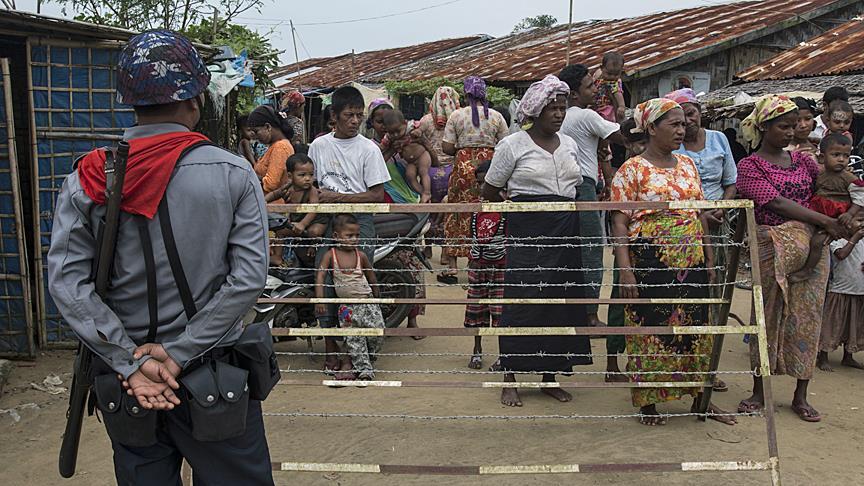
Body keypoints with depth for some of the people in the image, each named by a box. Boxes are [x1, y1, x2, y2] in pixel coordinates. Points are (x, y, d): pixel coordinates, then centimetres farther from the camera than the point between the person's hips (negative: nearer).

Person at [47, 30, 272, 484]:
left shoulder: (85, 179, -5)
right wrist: (179, 355, -14)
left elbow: (67, 284, -11)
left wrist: (130, 362, -12)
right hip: (213, 376, -2)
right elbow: (248, 278, -16)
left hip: (123, 380, 3)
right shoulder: (232, 174, -11)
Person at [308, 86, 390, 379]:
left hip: (358, 223, -3)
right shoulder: (319, 145, 10)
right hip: (327, 222, 3)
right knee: (324, 285, 3)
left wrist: (339, 197, -10)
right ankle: (331, 352, 17)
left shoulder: (368, 149, 1)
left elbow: (377, 195, -3)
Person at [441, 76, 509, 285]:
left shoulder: (457, 115, -2)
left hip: (464, 166, -1)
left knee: (458, 214, 7)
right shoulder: (497, 116, 2)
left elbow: (446, 147, -3)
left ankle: (452, 266, 7)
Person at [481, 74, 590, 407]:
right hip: (527, 234, -5)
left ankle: (550, 377, 20)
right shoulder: (513, 145, -3)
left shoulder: (569, 145, 13)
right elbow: (489, 192, 2)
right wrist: (519, 208, 4)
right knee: (522, 302, -5)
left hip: (565, 233, 5)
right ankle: (509, 380, 8)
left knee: (562, 301, 6)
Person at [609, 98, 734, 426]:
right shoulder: (632, 169, -7)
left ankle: (700, 399, 25)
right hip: (650, 262, -6)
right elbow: (619, 221, -10)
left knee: (696, 328, 11)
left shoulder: (688, 165, 11)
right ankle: (647, 402, 17)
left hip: (691, 263, 6)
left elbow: (701, 214, 16)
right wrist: (625, 270, -17)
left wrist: (709, 259, 13)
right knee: (649, 329, 2)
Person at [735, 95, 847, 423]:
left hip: (812, 246, 5)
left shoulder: (803, 160, 13)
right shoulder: (750, 167, -3)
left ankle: (801, 396, 16)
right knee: (769, 315, 0)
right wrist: (825, 221, -18)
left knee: (807, 316, 5)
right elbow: (777, 204, -14)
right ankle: (759, 392, 13)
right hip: (771, 247, -4)